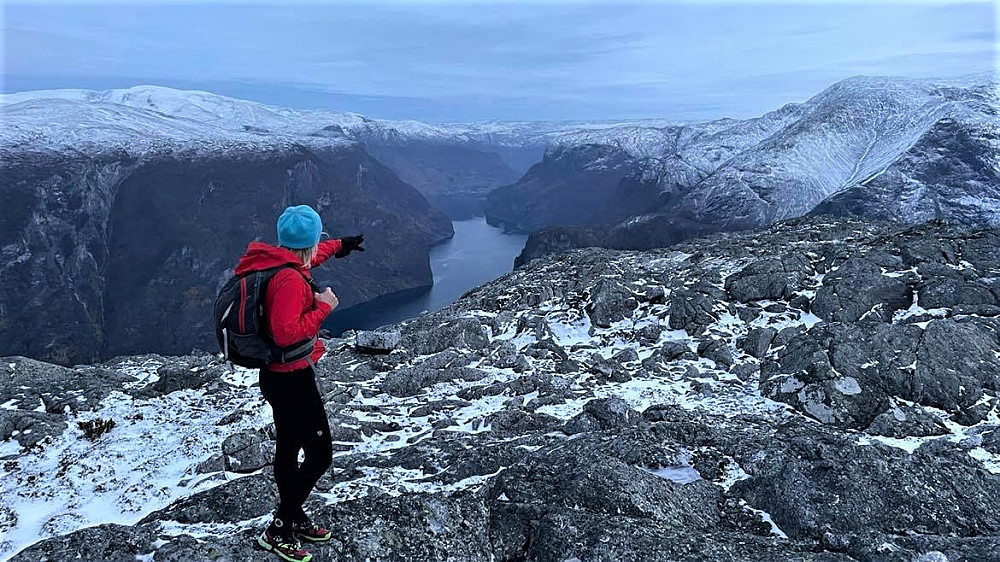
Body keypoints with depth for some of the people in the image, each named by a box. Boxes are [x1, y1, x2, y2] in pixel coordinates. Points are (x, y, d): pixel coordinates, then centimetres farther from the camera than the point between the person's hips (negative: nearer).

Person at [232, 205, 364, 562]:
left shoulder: (273, 261, 3)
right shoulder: (290, 280, -26)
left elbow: (302, 259, 26)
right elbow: (287, 333, -33)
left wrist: (338, 246, 37)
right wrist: (323, 307, -22)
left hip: (277, 375, 10)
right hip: (292, 380, -10)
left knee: (288, 449, 22)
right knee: (319, 455, 0)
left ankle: (294, 518, 40)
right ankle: (278, 531, 12)